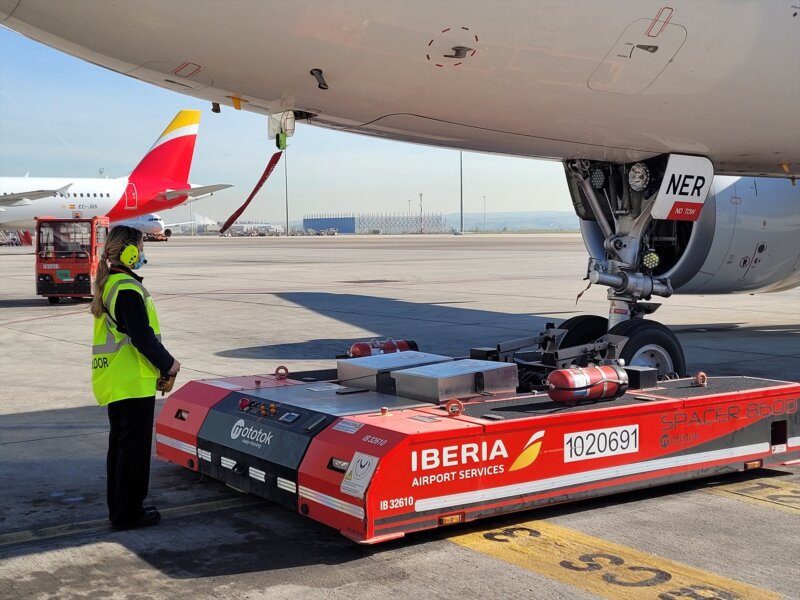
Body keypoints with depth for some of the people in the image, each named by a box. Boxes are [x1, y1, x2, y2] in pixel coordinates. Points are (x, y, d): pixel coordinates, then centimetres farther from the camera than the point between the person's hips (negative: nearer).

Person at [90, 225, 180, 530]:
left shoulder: (107, 285, 13)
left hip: (114, 381, 10)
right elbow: (142, 337, -21)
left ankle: (119, 507, 25)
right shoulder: (128, 289, -18)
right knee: (134, 447, -1)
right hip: (133, 382, -10)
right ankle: (128, 512, 5)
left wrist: (160, 362, 15)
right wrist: (167, 364, -7)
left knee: (120, 443, 16)